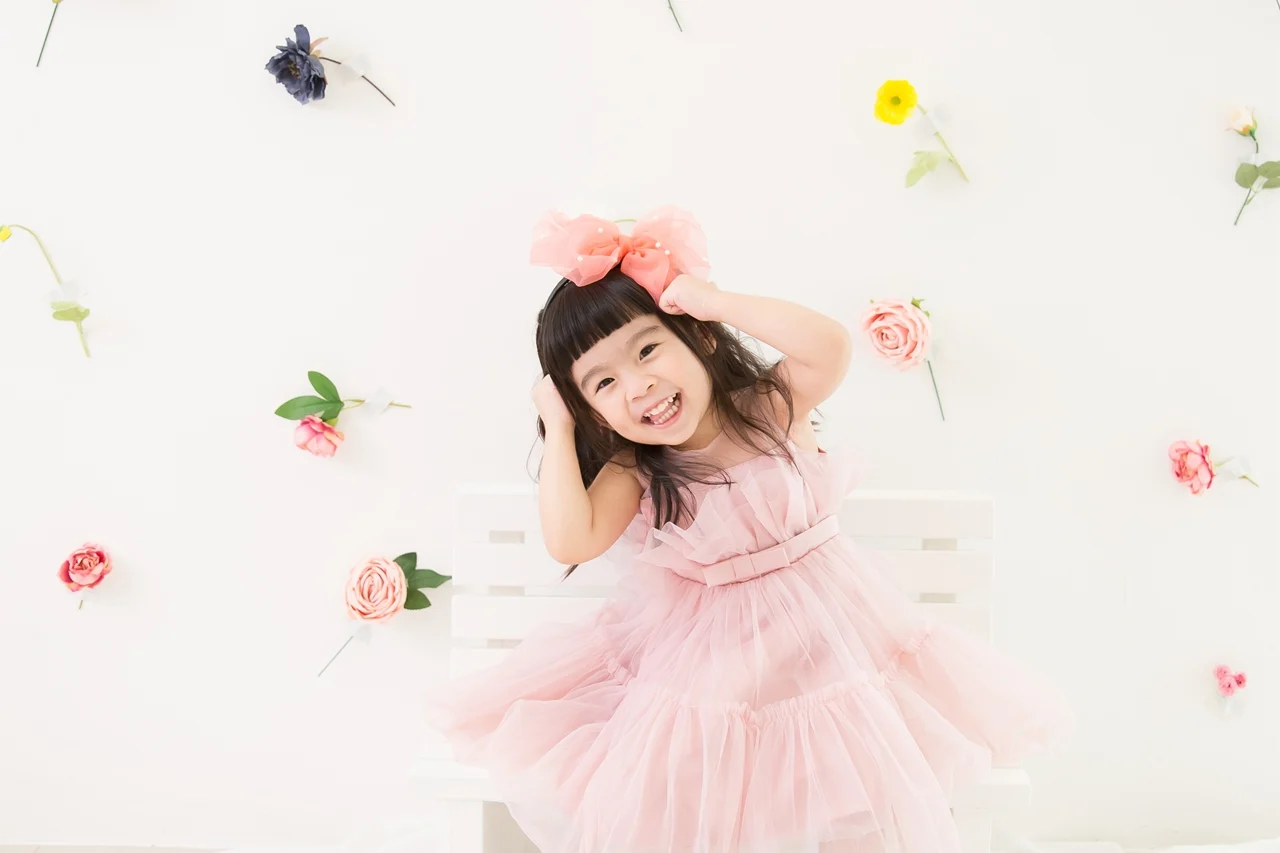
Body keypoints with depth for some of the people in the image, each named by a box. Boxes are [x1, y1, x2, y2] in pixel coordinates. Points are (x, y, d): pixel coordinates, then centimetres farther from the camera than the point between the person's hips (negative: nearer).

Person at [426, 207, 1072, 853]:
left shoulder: (773, 408, -13)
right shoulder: (630, 472, -10)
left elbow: (829, 346, -32)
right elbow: (570, 542, -25)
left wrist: (713, 300, -26)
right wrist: (558, 430, -17)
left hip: (820, 628, 0)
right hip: (705, 652, 1)